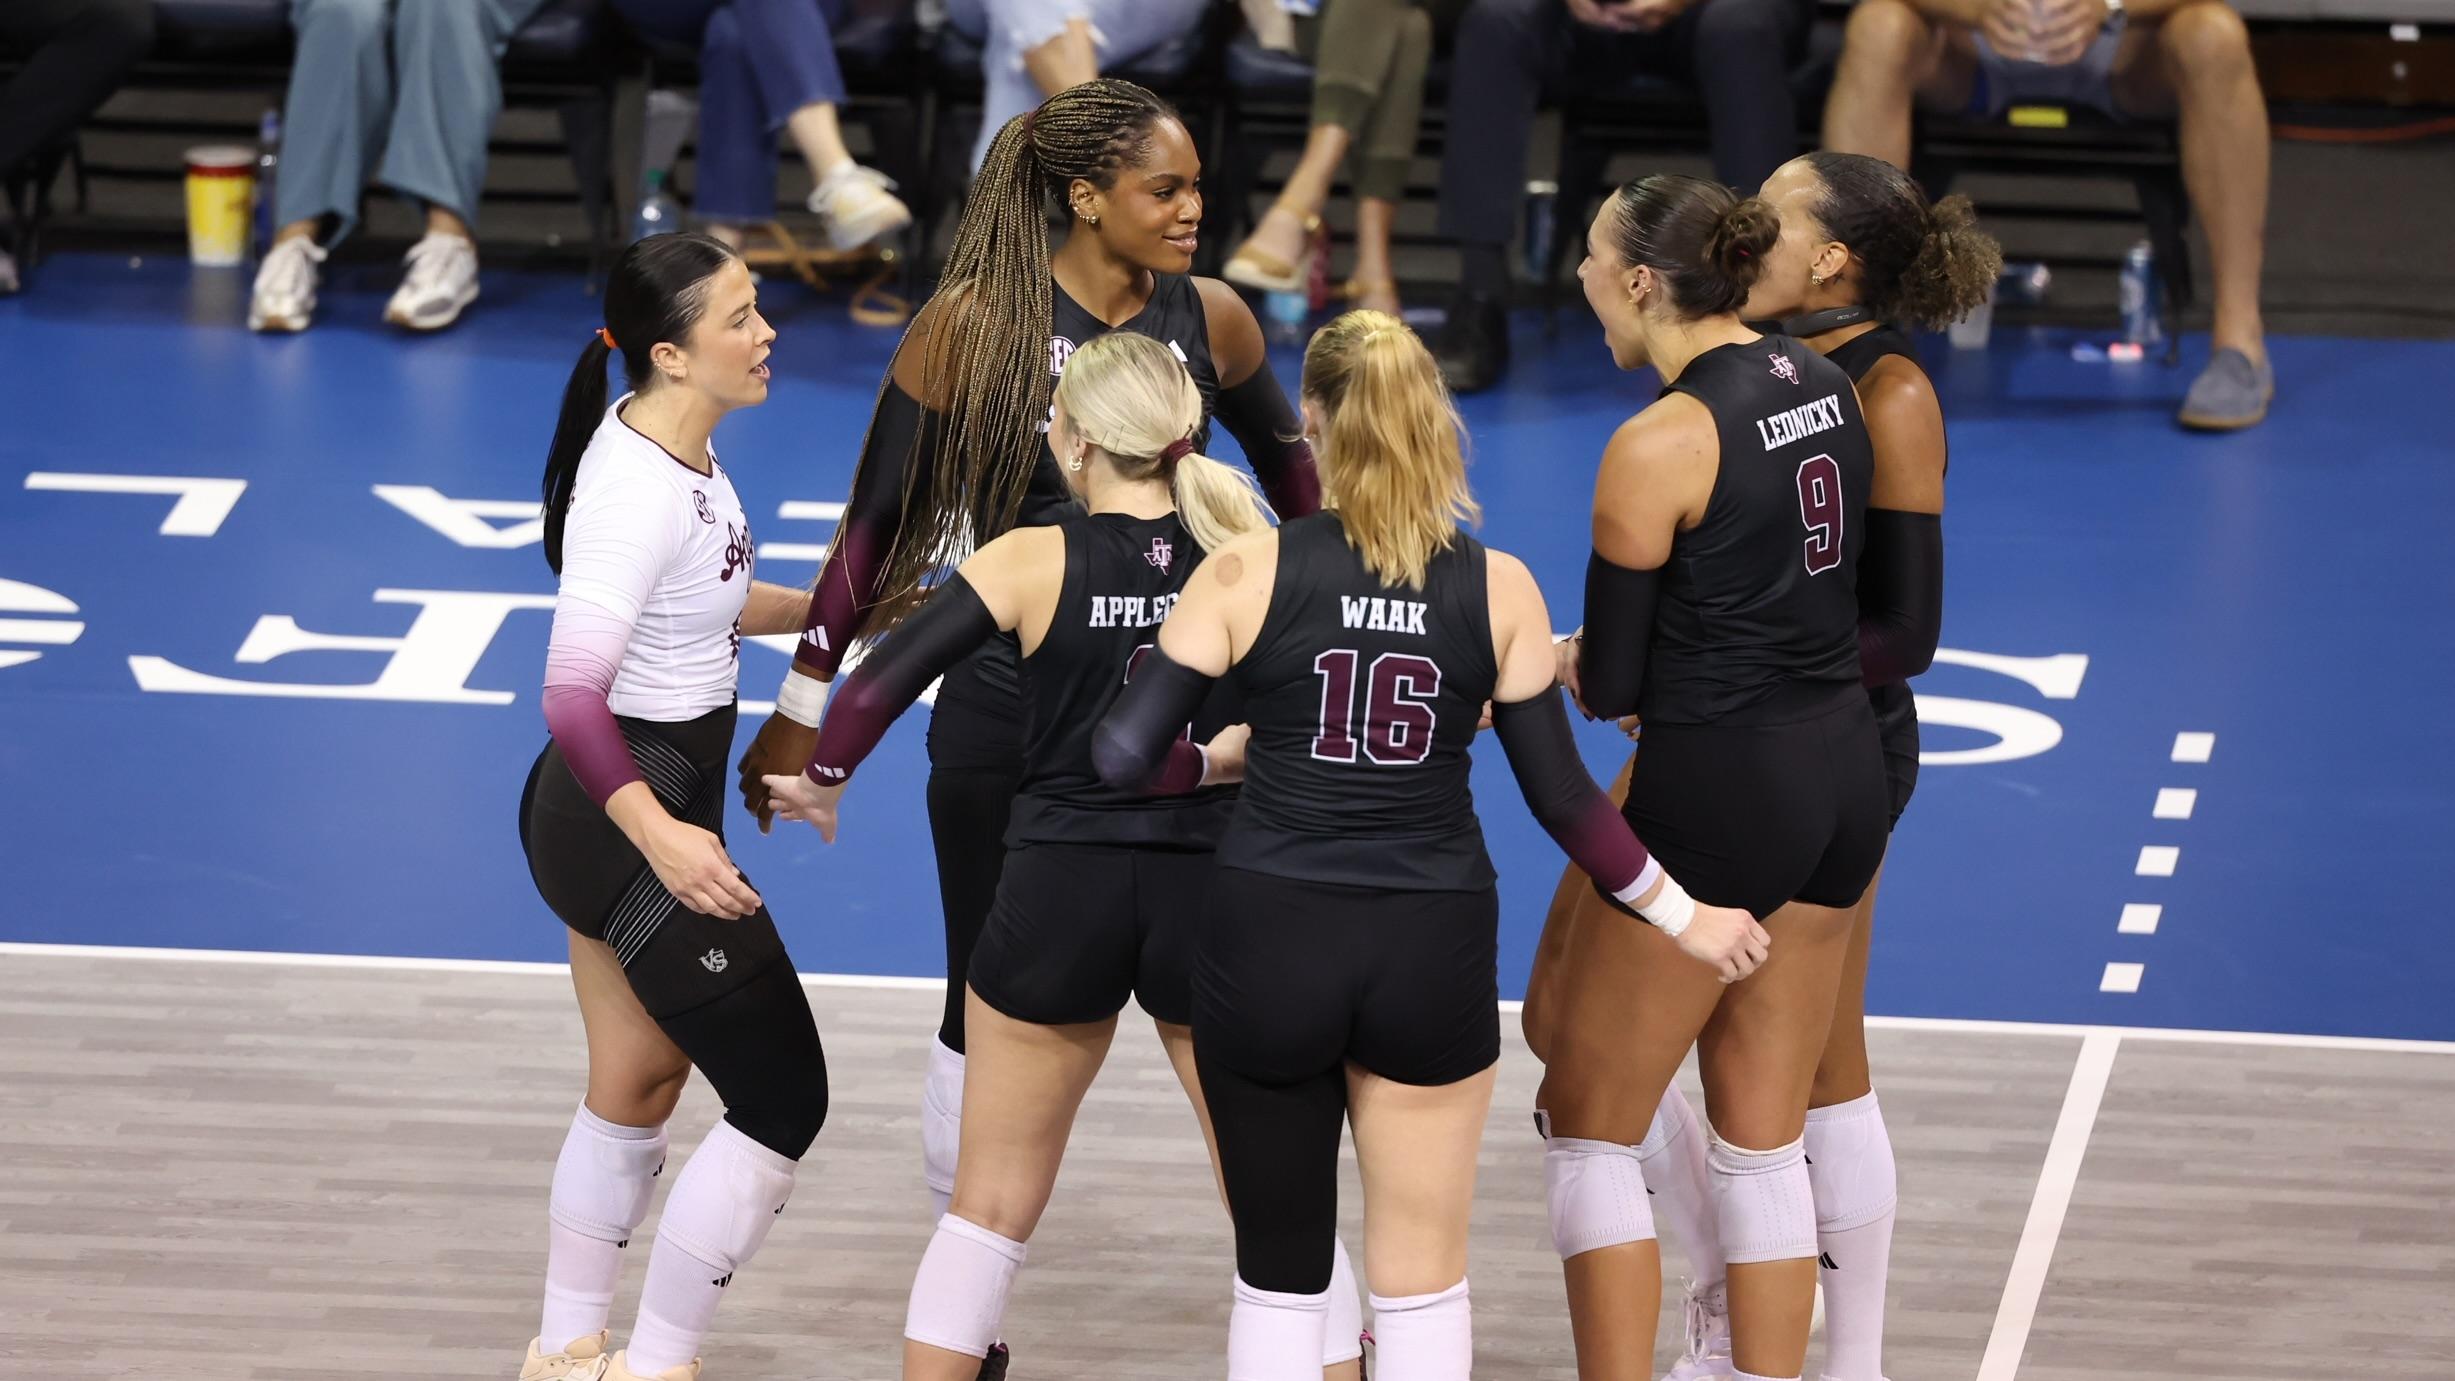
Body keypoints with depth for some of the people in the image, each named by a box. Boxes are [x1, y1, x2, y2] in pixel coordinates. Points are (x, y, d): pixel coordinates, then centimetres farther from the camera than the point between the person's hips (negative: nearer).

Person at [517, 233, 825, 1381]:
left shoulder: (677, 445, 3)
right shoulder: (638, 487, -26)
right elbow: (572, 693, -31)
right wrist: (662, 837, -38)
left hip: (631, 813, 10)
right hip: (631, 820, -10)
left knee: (634, 1093, 21)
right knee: (783, 1104, -3)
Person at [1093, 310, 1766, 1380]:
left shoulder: (1248, 572, -6)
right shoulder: (1499, 590, -1)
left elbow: (1125, 754, -9)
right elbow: (1560, 795, 1)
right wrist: (1683, 917, 14)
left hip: (1270, 941, -1)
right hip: (1432, 951, 1)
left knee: (1281, 1274, 12)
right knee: (1422, 1282, 11)